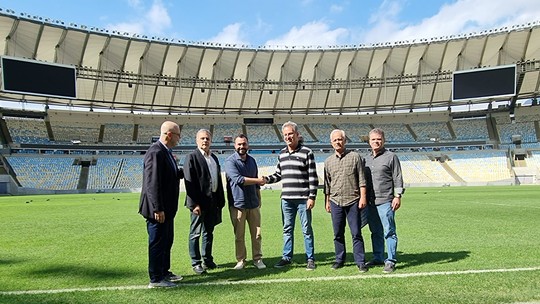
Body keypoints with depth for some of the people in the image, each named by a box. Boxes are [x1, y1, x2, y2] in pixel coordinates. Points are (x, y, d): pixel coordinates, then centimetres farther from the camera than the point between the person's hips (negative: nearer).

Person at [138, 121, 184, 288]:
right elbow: (152, 183, -26)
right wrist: (158, 209, -26)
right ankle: (156, 279, 16)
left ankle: (164, 272, 35)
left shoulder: (166, 152, 10)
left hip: (167, 208, 10)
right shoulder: (156, 152, -22)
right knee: (157, 243, 3)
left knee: (167, 241, 20)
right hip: (158, 209, -10)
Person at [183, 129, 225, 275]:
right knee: (195, 233, 4)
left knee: (209, 232, 16)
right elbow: (189, 182, -15)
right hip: (199, 202, -7)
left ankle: (207, 259, 28)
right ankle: (196, 263, 14)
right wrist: (194, 204, -20)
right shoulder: (191, 157, -8)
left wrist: (220, 201, 12)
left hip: (213, 201, 7)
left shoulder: (214, 158, 14)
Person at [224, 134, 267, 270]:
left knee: (256, 234, 6)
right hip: (237, 204, -4)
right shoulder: (230, 161, -6)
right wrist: (258, 180, -13)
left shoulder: (252, 160, 13)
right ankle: (240, 260, 15)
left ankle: (257, 259, 17)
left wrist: (259, 199, 19)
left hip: (253, 203, 5)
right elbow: (238, 179, -19)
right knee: (239, 235, 3)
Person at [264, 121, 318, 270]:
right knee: (287, 229, 12)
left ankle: (310, 259, 14)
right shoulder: (281, 154, 12)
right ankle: (287, 257, 23)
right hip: (286, 199, 5)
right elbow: (278, 174, 18)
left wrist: (312, 197, -12)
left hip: (303, 199, -5)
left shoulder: (307, 152, -4)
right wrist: (267, 179, -2)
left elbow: (313, 177, -7)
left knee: (307, 229, 4)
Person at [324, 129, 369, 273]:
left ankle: (360, 261, 9)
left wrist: (363, 197, -6)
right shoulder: (328, 161, 11)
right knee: (338, 233, 9)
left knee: (356, 233, 1)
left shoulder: (355, 157, 2)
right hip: (335, 201, 3)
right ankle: (339, 259, 21)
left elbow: (361, 179, 0)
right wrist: (327, 201, 14)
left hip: (353, 201, -3)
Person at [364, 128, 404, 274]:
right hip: (370, 202, 6)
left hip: (385, 201, -5)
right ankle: (378, 258, 22)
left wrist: (398, 196, -10)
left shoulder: (391, 157, 0)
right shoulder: (367, 159, 15)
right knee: (376, 232, 12)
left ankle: (391, 261, 4)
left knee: (389, 232, -2)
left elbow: (398, 178, -3)